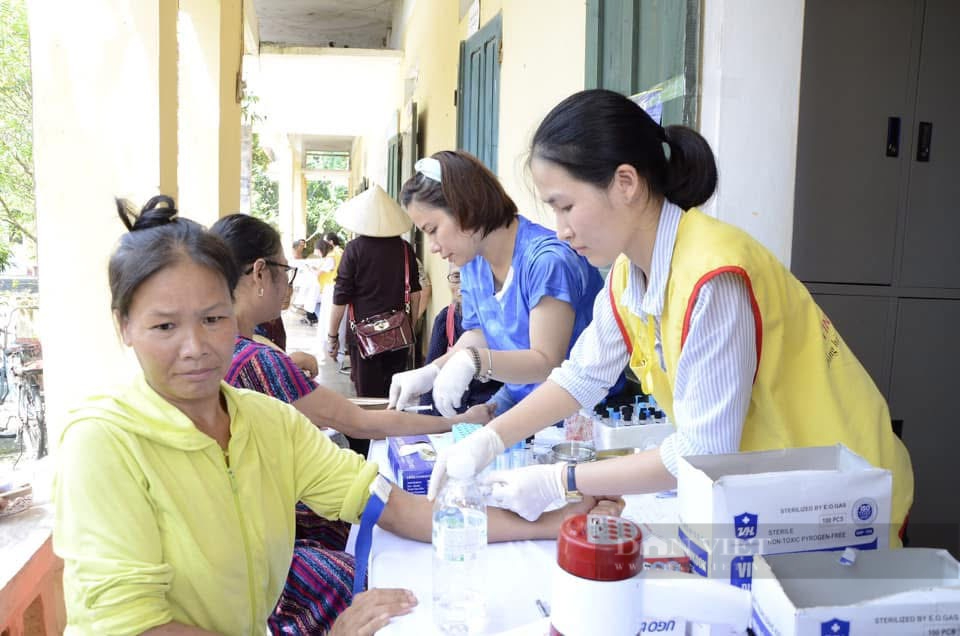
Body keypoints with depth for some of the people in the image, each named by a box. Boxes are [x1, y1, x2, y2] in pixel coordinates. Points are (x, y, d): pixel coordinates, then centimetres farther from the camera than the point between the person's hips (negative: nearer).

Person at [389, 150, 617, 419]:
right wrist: (431, 372, -8)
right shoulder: (473, 264, 4)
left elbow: (547, 362, -23)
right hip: (516, 397, 7)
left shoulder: (547, 260, -22)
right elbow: (477, 334, 10)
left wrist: (474, 361, -37)